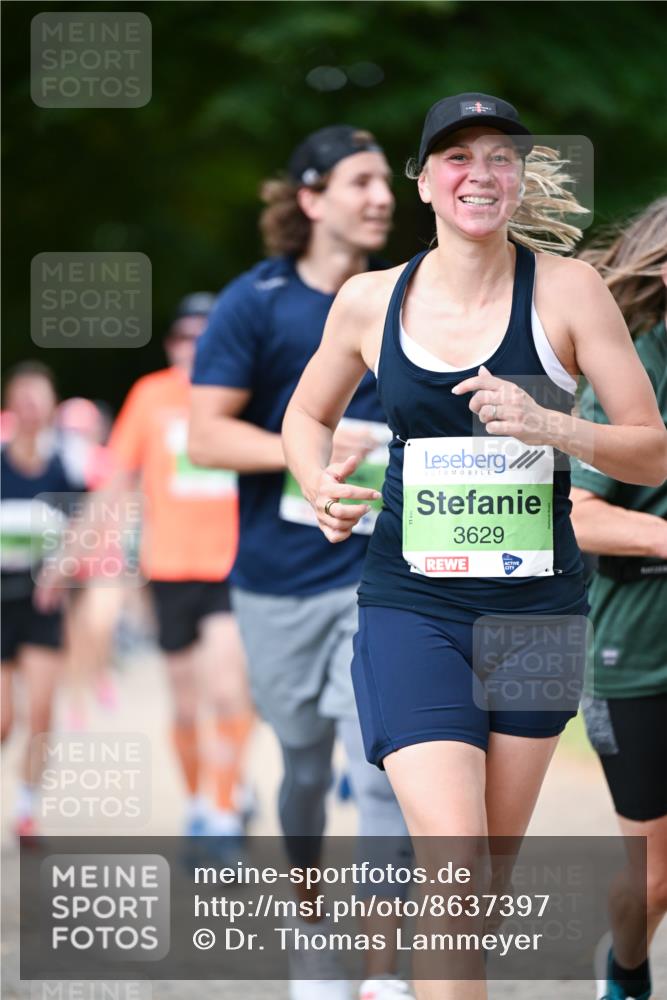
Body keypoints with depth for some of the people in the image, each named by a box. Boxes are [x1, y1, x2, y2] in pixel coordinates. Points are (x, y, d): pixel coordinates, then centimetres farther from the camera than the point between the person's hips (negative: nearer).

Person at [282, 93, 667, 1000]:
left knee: (493, 874, 12)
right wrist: (323, 490, -2)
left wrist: (550, 427, -22)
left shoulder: (567, 289, -5)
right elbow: (307, 417, 19)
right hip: (410, 609, -1)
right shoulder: (370, 301, 0)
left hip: (537, 610, 1)